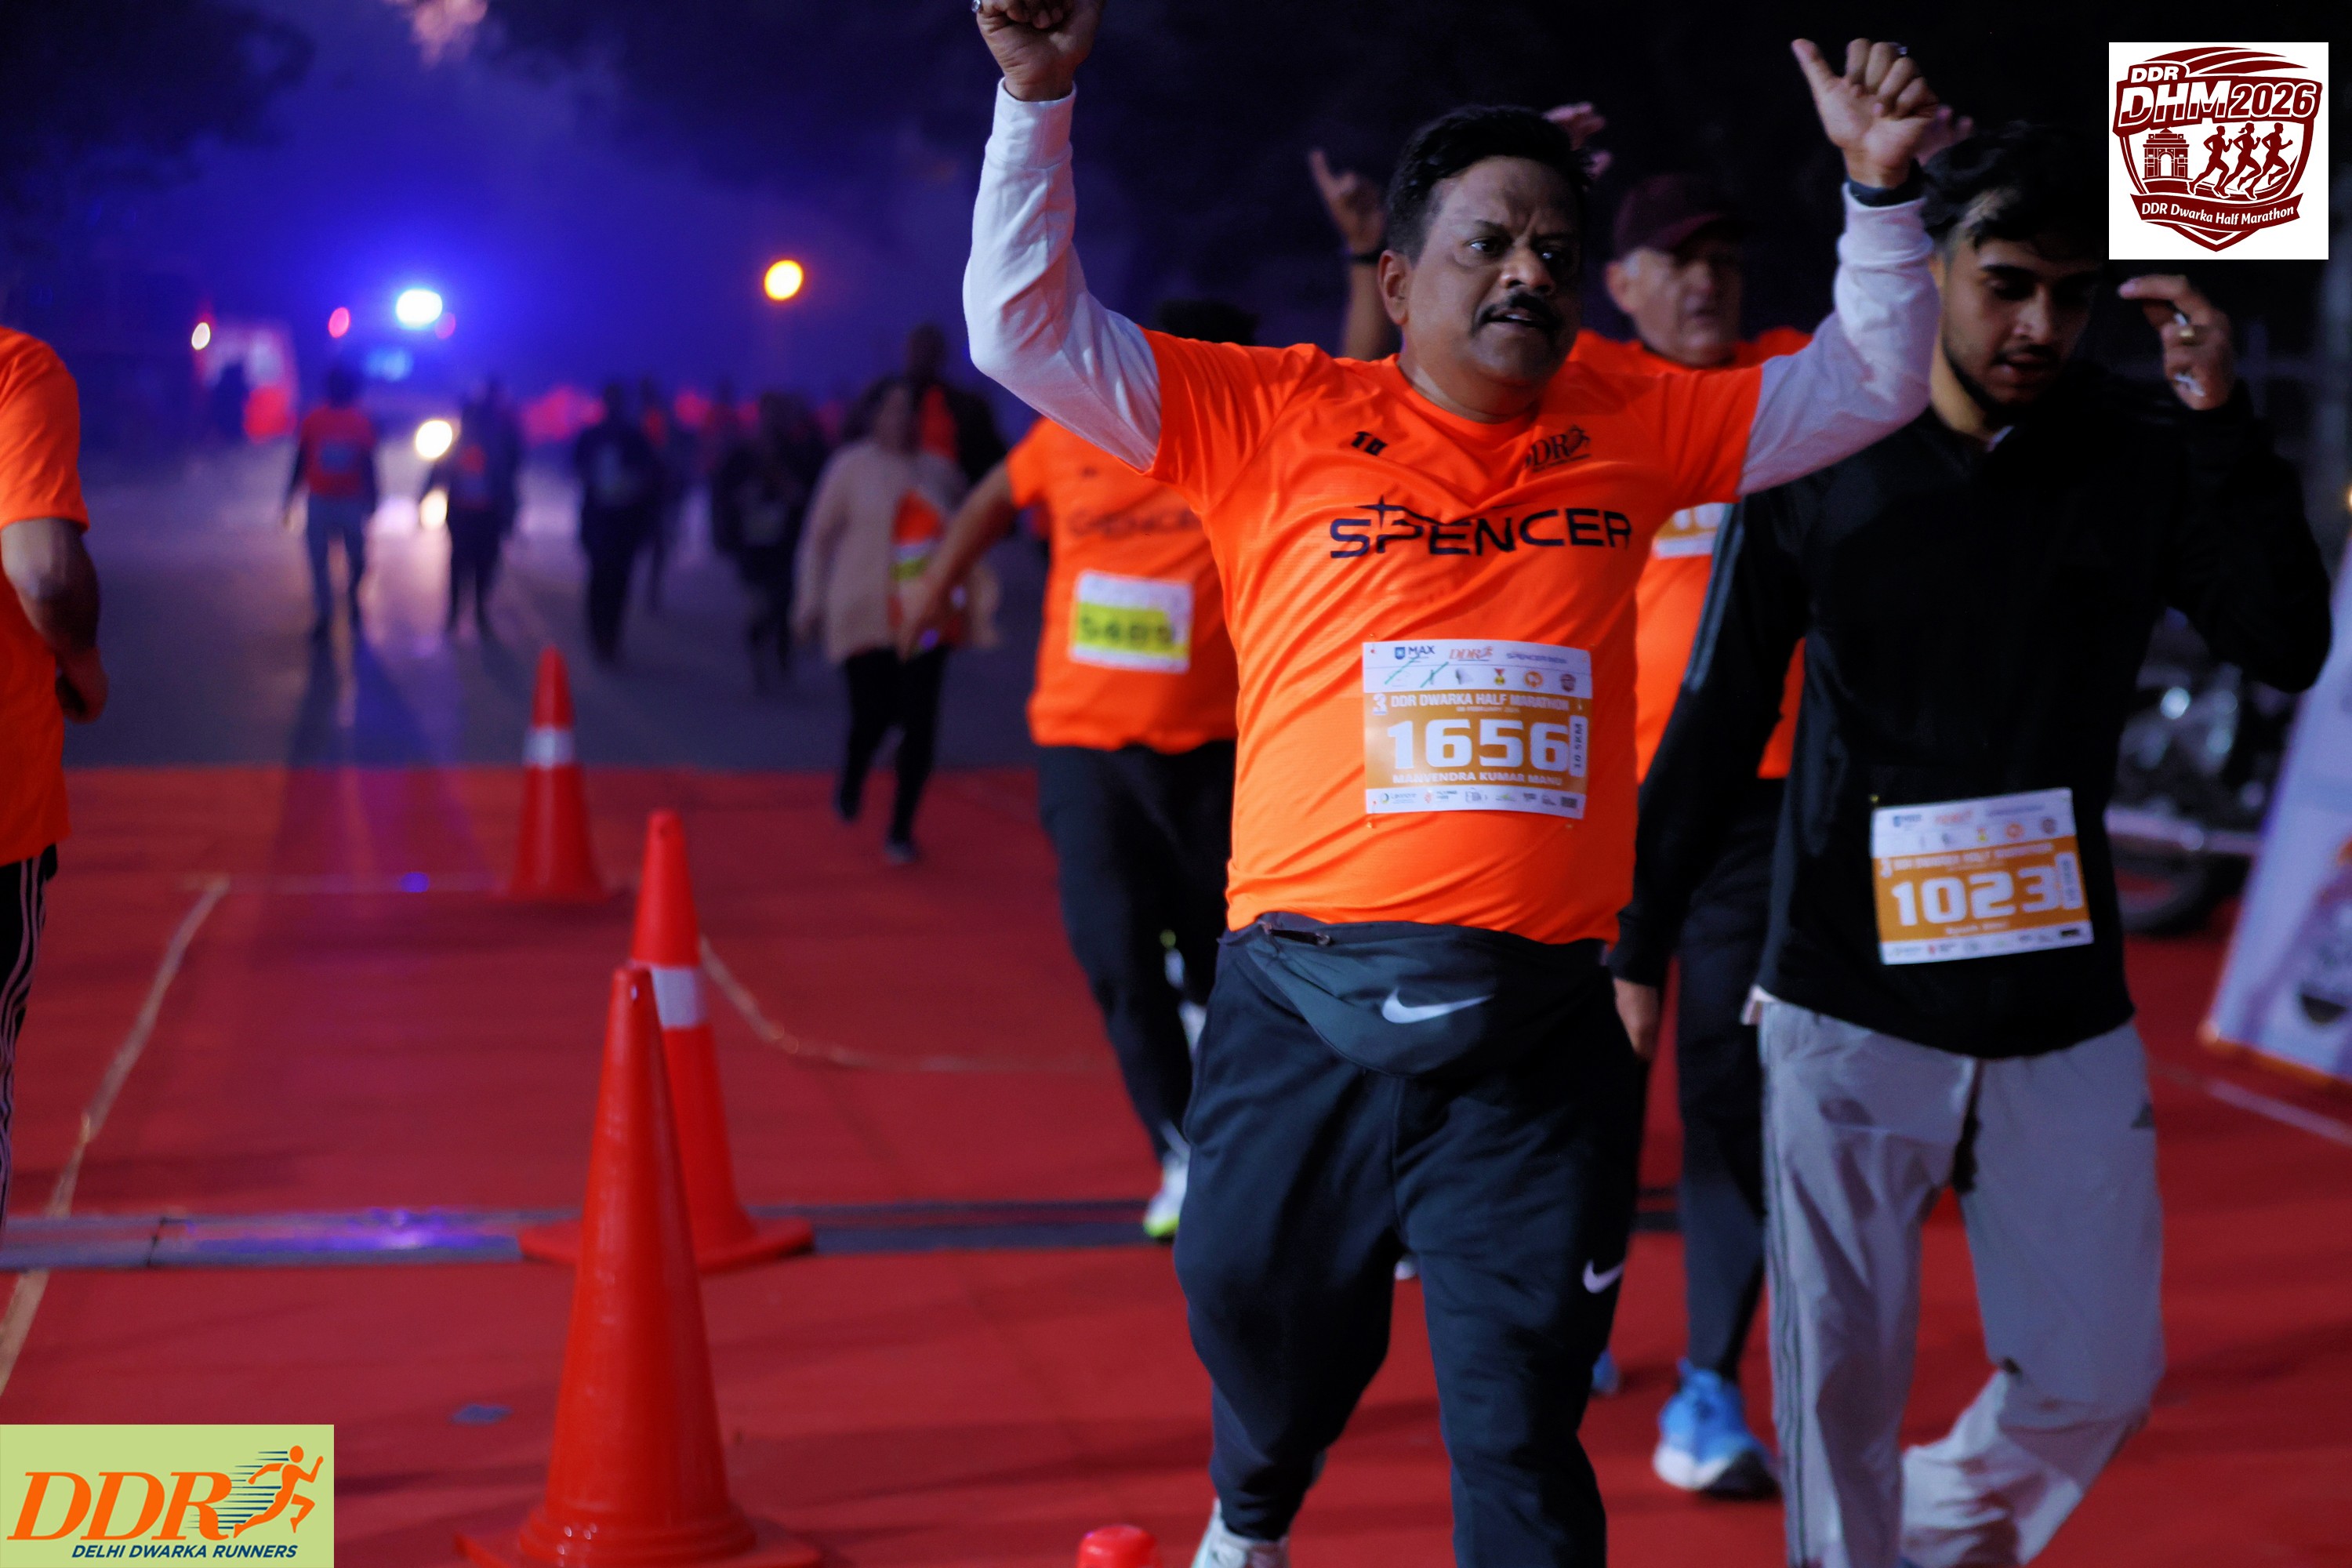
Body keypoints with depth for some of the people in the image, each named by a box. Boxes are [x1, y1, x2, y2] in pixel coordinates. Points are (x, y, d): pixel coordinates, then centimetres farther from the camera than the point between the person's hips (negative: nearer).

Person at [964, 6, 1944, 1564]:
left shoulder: (1630, 431, 8)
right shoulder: (1280, 418, 0)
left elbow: (1870, 384, 18)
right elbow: (1029, 329, -3)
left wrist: (1880, 191, 4)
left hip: (1538, 1033, 1)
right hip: (1305, 1011, -1)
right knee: (1260, 1323, 21)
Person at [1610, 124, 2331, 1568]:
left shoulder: (2143, 457, -1)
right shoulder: (1815, 458, -3)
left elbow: (2290, 646, -11)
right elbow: (1718, 720, 1)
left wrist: (2223, 422, -18)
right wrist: (1641, 940, 1)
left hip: (2067, 1012, 2)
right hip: (1851, 1003, -1)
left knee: (2100, 1377, 8)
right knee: (1841, 1380, 3)